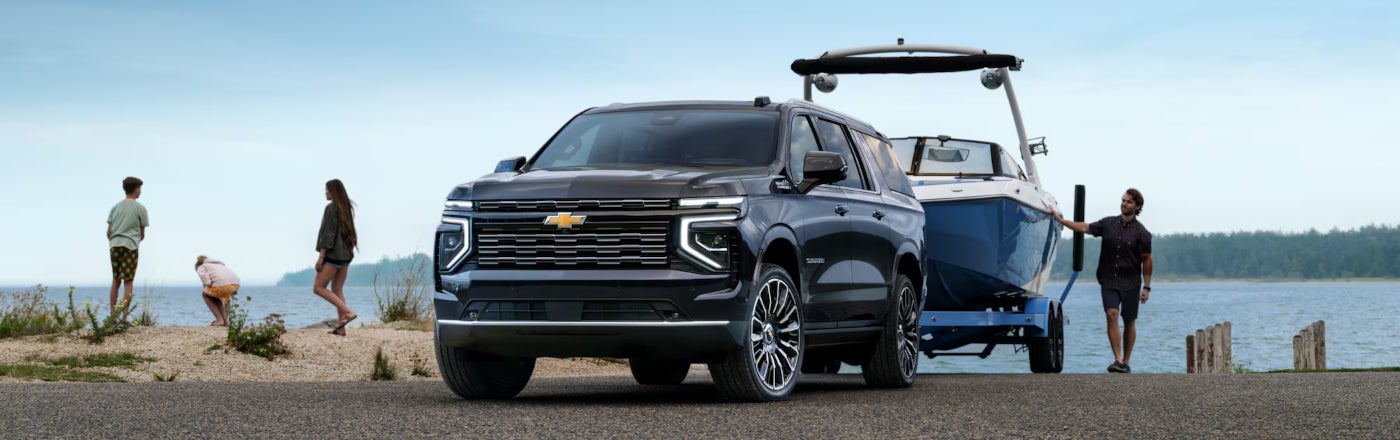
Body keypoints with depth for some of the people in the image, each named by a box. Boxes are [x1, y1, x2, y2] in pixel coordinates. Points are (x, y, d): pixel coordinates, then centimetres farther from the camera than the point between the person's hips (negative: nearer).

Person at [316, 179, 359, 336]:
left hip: (333, 253, -9)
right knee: (337, 289, 9)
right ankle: (340, 327, 2)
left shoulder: (331, 208, -13)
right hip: (346, 253, 9)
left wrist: (321, 256, -16)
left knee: (318, 288, -3)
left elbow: (328, 233, -18)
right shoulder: (347, 208, 12)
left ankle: (348, 312, -15)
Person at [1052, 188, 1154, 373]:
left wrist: (1146, 287, -6)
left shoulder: (1141, 232, -4)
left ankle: (1126, 362, 14)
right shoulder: (1108, 224, 6)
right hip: (1109, 281, 2)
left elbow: (1147, 260, -3)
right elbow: (1085, 228, 10)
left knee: (1129, 321, 4)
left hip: (1130, 282, -2)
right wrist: (1060, 220, 5)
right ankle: (1117, 359, -20)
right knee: (1112, 314, -16)